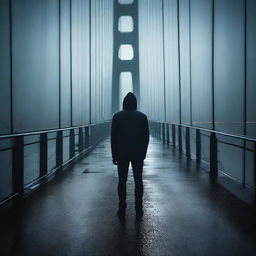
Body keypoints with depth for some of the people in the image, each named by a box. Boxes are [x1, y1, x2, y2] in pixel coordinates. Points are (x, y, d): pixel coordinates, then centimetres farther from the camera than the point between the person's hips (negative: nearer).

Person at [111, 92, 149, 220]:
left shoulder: (117, 116, -3)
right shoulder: (142, 117, -1)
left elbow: (113, 137, -3)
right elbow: (146, 137, 1)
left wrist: (114, 155, 4)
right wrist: (143, 153, 11)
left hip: (122, 154, 0)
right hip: (138, 154, 1)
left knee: (122, 181, 5)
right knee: (138, 181, 6)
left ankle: (122, 210, 8)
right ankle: (139, 210, 9)